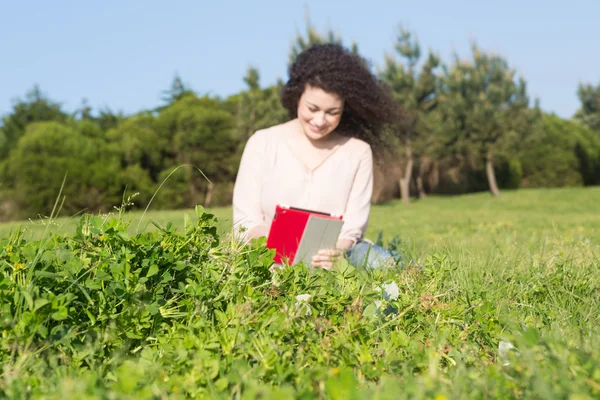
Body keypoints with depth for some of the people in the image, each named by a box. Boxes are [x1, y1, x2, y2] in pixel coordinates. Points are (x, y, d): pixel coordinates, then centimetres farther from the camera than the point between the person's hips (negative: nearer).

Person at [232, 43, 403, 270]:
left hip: (327, 260, 2)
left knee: (379, 260, -30)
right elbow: (245, 222, -1)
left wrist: (336, 251, -25)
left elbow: (353, 229, 0)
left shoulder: (358, 152, 5)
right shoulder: (263, 143, 3)